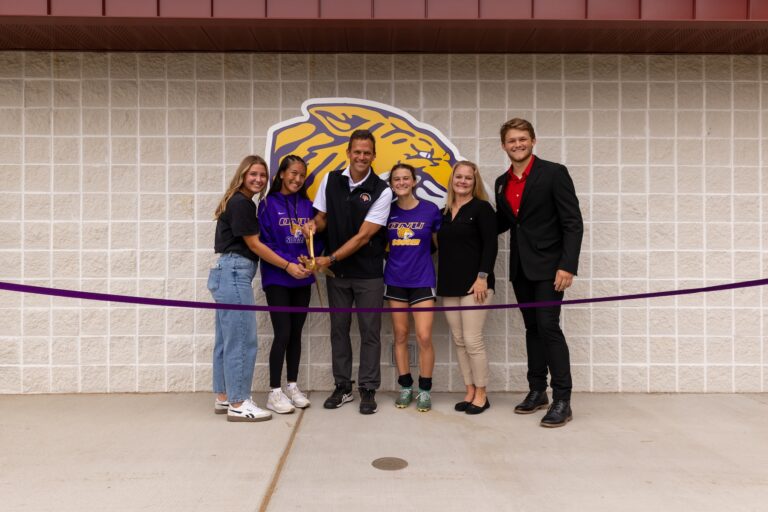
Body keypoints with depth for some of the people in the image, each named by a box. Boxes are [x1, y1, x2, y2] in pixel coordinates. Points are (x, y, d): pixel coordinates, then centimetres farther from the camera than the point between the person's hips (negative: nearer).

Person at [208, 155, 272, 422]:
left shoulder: (240, 202, 20)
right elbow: (254, 245, -10)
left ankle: (223, 398, 22)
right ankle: (238, 405, 1)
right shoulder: (241, 203, -10)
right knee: (242, 340, -6)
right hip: (234, 273, -11)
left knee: (227, 339, 13)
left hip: (228, 273, 11)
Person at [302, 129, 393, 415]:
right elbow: (322, 218, 12)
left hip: (368, 274, -3)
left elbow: (363, 236, -16)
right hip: (337, 272, 4)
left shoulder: (381, 191, -12)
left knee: (369, 331, 3)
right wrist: (313, 225, -12)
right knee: (339, 329, 11)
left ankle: (368, 390, 16)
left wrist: (330, 258, -19)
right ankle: (342, 387, 25)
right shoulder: (330, 180, 1)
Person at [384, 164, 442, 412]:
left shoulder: (431, 210, -3)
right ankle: (405, 387, 22)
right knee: (400, 335, 9)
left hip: (422, 280, -2)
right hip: (395, 281, 2)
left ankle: (424, 390, 11)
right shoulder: (388, 211, 1)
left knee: (424, 337, -6)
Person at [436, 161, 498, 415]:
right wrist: (442, 282, 9)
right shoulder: (445, 212, 14)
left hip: (474, 284, -6)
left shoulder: (481, 208, -3)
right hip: (450, 286, 6)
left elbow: (491, 244, -10)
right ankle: (470, 392, 19)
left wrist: (483, 276, -17)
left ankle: (481, 394, 9)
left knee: (472, 340, -6)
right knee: (459, 341, 8)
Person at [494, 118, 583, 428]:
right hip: (520, 268, 6)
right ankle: (537, 391, 23)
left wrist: (568, 266, -20)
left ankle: (562, 401, -1)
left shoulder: (554, 173, -8)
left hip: (547, 266, -6)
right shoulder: (502, 183, 10)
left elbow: (573, 223, -12)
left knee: (548, 327, -10)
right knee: (532, 328, 12)